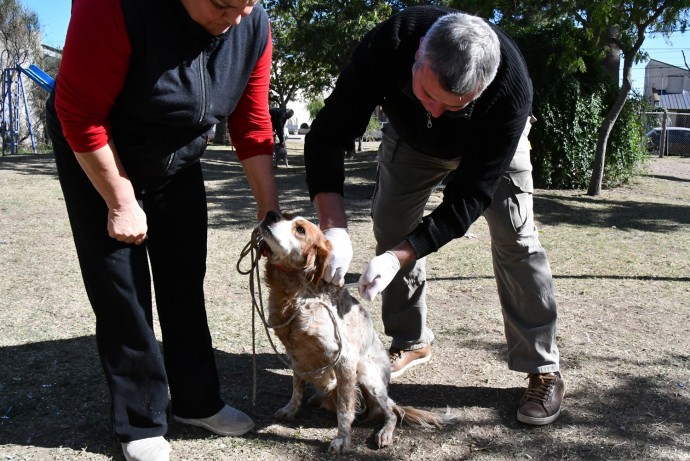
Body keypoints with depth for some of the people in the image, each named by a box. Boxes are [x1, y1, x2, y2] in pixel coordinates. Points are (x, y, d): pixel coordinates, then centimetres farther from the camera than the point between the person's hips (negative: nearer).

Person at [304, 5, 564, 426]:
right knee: (389, 226, -3)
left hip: (492, 143, -2)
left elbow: (470, 196, -36)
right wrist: (334, 228, -45)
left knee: (514, 237, -14)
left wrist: (401, 255, -44)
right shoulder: (388, 45, -39)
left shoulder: (511, 91, -42)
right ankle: (412, 341, 15)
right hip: (412, 137, 3)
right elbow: (329, 136, -34)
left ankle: (544, 370, -3)